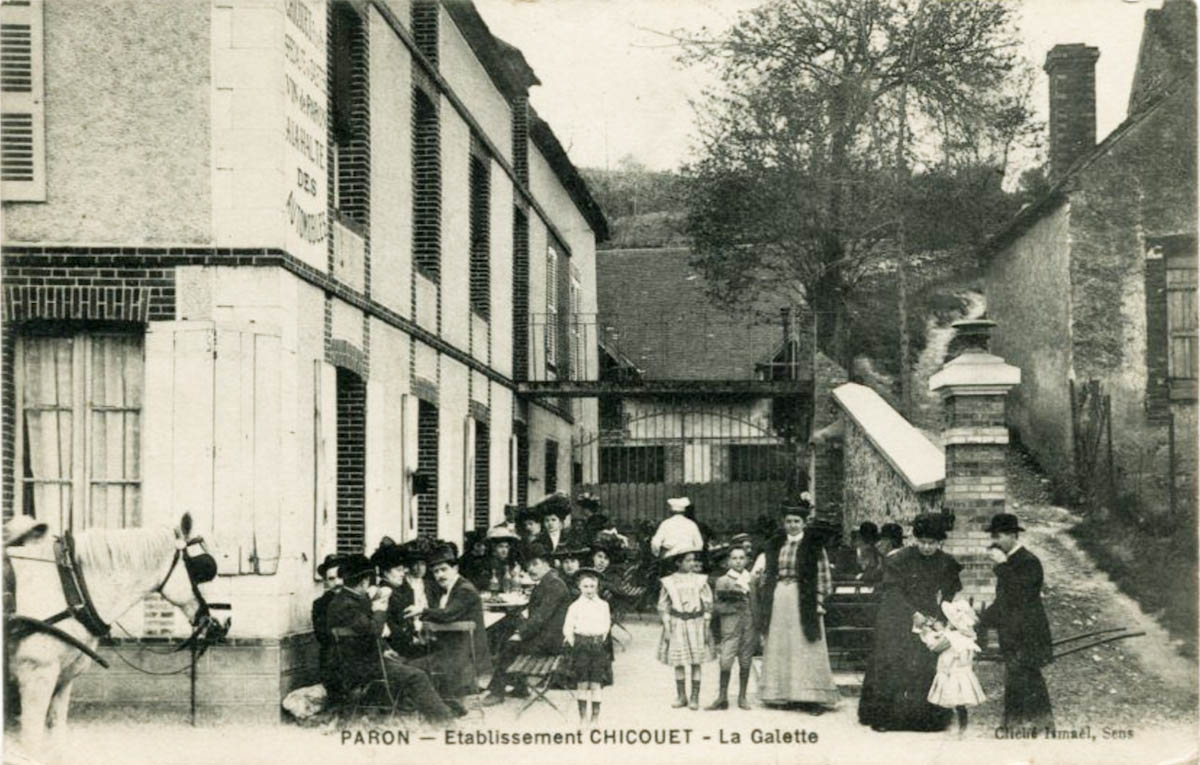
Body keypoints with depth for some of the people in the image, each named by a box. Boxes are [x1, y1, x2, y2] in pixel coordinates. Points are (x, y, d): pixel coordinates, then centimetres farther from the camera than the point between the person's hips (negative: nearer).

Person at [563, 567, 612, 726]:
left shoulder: (603, 605, 5)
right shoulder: (575, 606, 1)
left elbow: (606, 625, 11)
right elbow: (567, 627, 2)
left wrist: (602, 639, 2)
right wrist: (572, 642, -6)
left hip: (598, 646, 1)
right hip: (581, 645, -1)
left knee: (595, 684, 1)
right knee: (582, 684, 2)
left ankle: (595, 717, 8)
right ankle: (582, 716, 12)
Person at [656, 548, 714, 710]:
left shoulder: (700, 580, 3)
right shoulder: (668, 582, 1)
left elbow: (708, 605, 5)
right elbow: (663, 607, 3)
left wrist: (707, 627, 0)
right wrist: (667, 629, -2)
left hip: (696, 623, 0)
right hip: (677, 624, 0)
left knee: (696, 663, 0)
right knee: (678, 662, 2)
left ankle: (695, 697, 7)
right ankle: (681, 696, 13)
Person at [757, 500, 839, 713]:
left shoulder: (814, 545, 0)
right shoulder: (774, 545, 12)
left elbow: (823, 576, -1)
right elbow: (767, 574, 15)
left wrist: (818, 600, -8)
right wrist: (765, 598, 7)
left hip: (803, 602, -4)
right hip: (778, 602, 4)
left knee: (805, 648, -3)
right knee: (779, 648, 4)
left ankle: (813, 697, -1)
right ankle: (781, 694, 10)